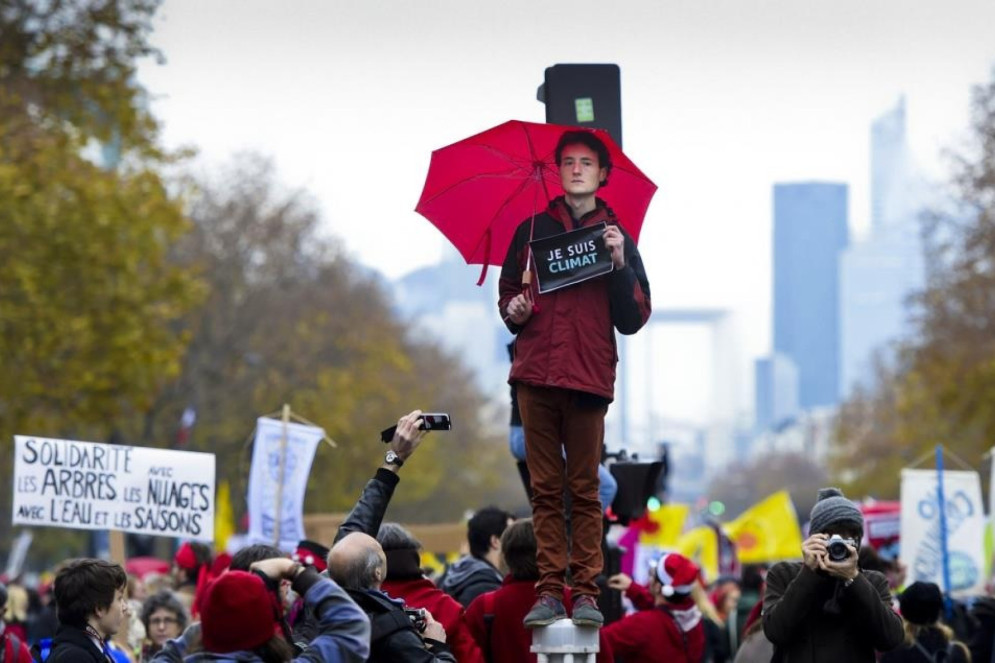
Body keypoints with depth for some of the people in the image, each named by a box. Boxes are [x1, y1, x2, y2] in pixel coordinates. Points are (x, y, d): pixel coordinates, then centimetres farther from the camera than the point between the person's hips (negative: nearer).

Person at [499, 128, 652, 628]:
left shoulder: (616, 238, 11)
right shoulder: (532, 230, 15)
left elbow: (634, 319, 6)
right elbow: (507, 291, 20)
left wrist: (620, 265, -8)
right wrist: (513, 311, -2)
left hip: (588, 378, -2)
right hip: (536, 374, 2)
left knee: (585, 489, -2)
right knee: (545, 488, 2)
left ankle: (587, 591, -1)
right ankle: (550, 590, 3)